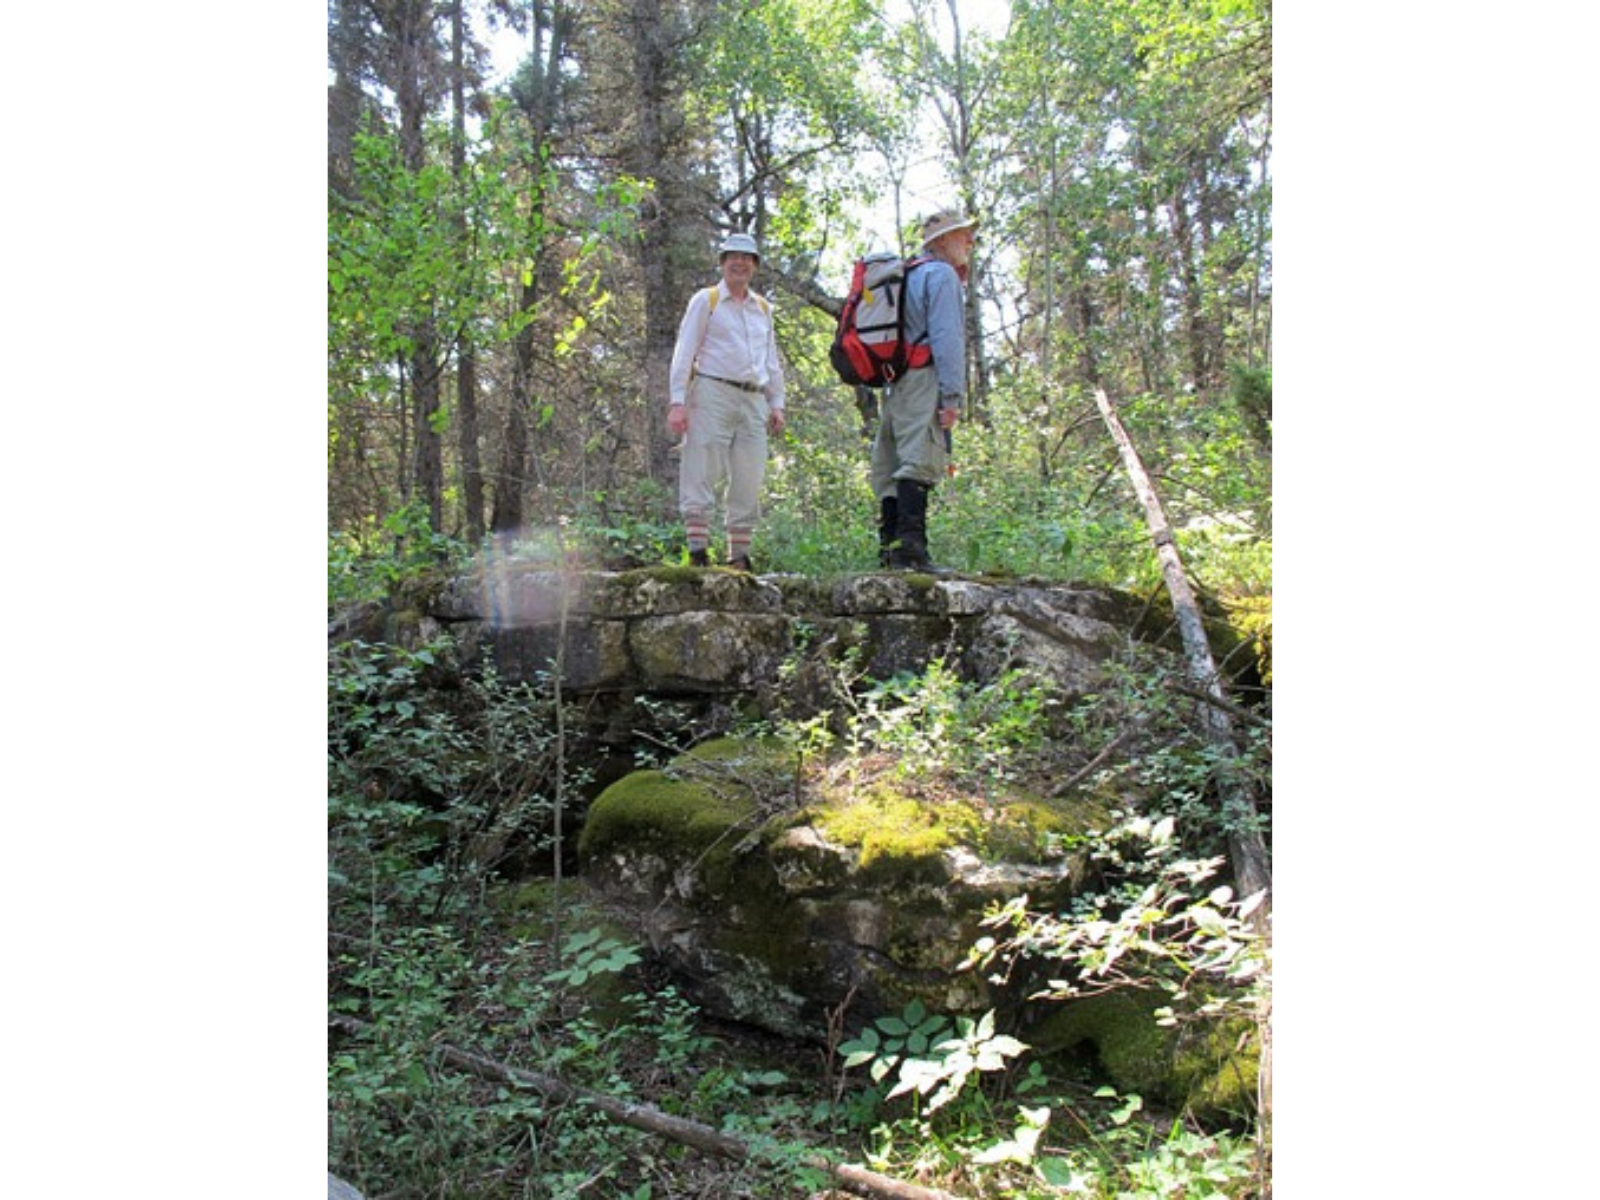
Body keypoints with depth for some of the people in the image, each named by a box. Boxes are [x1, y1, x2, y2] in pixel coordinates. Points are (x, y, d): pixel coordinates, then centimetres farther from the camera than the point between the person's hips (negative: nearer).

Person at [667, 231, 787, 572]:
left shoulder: (763, 308, 21)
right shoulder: (705, 301, 6)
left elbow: (772, 361, 25)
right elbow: (684, 353, 0)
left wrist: (777, 404, 14)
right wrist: (678, 401, -10)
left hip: (753, 400, 5)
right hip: (713, 394, -5)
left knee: (749, 482, 2)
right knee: (702, 474, -9)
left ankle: (740, 556, 6)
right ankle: (698, 551, -8)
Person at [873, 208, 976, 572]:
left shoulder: (910, 277, 28)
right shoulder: (942, 275, -1)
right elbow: (946, 337, -13)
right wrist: (953, 395, -19)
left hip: (896, 383, 10)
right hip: (925, 381, -10)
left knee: (893, 468, 6)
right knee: (921, 463, -17)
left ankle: (891, 546, 6)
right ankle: (910, 547, -26)